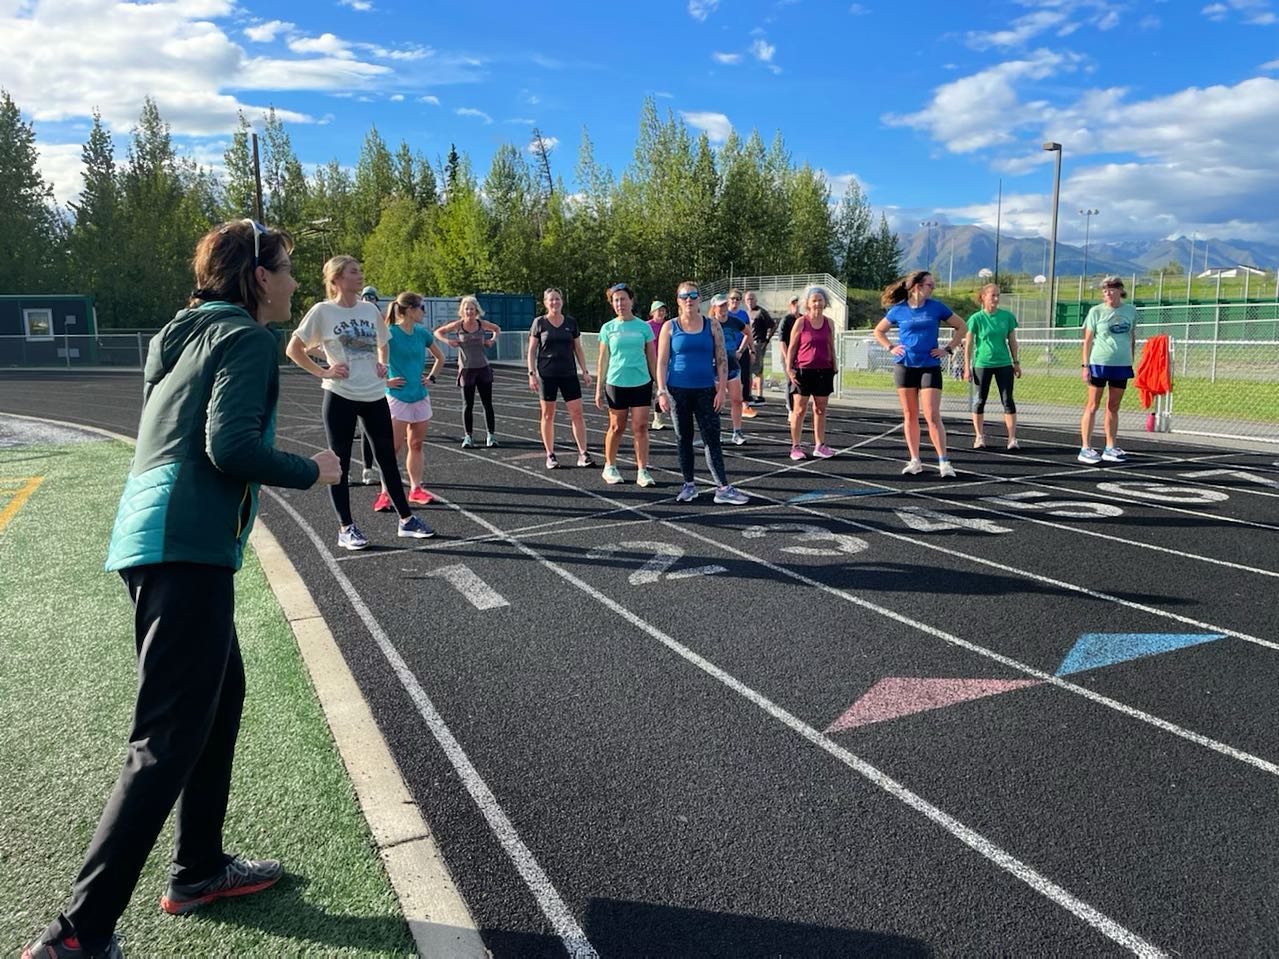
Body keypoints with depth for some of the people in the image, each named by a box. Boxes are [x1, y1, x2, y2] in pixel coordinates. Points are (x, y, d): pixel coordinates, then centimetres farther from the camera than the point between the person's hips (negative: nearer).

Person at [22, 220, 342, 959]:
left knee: (220, 695, 19)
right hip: (188, 547, -10)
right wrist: (310, 472, -5)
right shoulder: (246, 337, -6)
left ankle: (200, 869, 29)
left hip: (156, 539, 10)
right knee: (168, 742, -7)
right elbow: (230, 445, -18)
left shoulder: (186, 333, 21)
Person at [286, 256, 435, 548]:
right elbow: (293, 350, -2)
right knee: (340, 463, 4)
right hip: (340, 397, -4)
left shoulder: (370, 309, 9)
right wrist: (323, 372, -9)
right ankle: (346, 528, 13)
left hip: (375, 395, 5)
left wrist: (382, 364, 8)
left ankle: (406, 520, 19)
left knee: (387, 458, 10)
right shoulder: (323, 311, -5)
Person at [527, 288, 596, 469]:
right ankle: (550, 455, 13)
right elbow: (532, 350, 2)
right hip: (547, 375, -2)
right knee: (548, 415, 4)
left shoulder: (571, 322, 7)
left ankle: (583, 454, 1)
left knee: (577, 413, -4)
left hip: (569, 374, 2)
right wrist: (531, 373, -6)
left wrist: (585, 371, 5)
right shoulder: (539, 323, 1)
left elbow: (578, 349, 12)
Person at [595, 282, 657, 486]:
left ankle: (642, 471, 3)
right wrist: (599, 389, 2)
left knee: (641, 427, -2)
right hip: (616, 383, 0)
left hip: (641, 383, 0)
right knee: (616, 427, 7)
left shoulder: (644, 327, 4)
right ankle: (610, 467, 23)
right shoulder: (608, 328, 3)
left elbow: (651, 357, 9)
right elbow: (603, 360, 6)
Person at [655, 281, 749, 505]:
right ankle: (689, 485, 19)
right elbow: (662, 361, 1)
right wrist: (662, 391, -7)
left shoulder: (712, 326, 4)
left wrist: (721, 390, -5)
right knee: (683, 439, 8)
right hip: (678, 391, 0)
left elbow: (722, 359, 3)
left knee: (712, 440, -3)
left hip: (705, 391, 0)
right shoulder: (670, 327, 2)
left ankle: (723, 488, -2)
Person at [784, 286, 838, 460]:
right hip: (804, 370, -4)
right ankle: (795, 447, 6)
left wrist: (834, 368, 9)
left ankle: (819, 446, 15)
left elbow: (831, 347, 14)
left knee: (820, 409, 8)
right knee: (800, 409, 0)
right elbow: (792, 347, -1)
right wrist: (789, 368, -8)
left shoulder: (829, 323, 8)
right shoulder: (801, 322, -3)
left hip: (824, 371, 4)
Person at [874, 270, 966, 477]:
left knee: (932, 416, -9)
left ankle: (944, 462, -5)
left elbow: (961, 327, 10)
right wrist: (890, 348, 3)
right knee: (909, 416, 6)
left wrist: (948, 349, 1)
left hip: (930, 366, -1)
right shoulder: (898, 310, 2)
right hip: (904, 366, 2)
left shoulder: (936, 307, 1)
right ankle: (915, 461, 14)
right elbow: (878, 331, 16)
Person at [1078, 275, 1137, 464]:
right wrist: (1085, 365, -7)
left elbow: (1132, 337, 16)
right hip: (1099, 363, -4)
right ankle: (1086, 449, 0)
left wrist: (1132, 360, 14)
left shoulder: (1131, 310, 8)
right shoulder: (1096, 311, -2)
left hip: (1122, 365, 4)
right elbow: (1088, 340, -2)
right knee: (1092, 406, -2)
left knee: (1113, 407, 9)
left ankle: (1110, 448, 17)